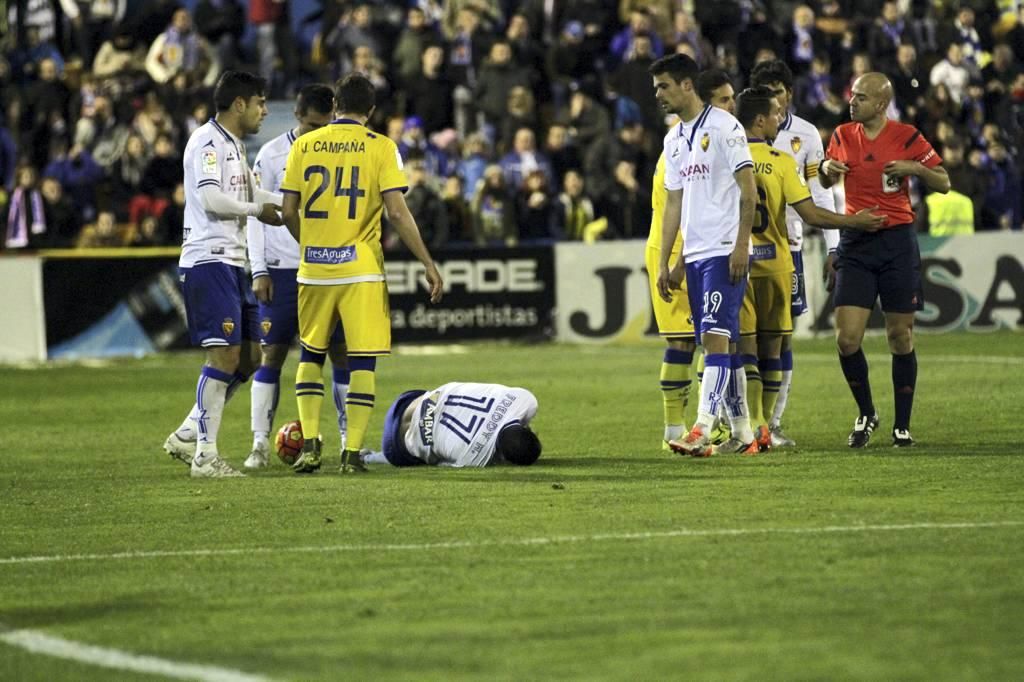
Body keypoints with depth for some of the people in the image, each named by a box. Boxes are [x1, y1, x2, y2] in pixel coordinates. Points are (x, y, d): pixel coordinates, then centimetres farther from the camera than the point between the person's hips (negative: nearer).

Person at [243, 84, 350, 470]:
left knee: (342, 353, 0)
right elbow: (256, 216, 2)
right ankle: (260, 444, 2)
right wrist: (259, 271, -4)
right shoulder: (272, 155, -1)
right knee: (272, 354, -2)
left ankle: (350, 440, 6)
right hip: (282, 269, -2)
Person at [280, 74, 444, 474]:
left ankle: (310, 445, 8)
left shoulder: (304, 146, 4)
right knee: (362, 359, 3)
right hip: (361, 268, -3)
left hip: (314, 268, 3)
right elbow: (397, 212, -11)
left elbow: (288, 210, 5)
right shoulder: (381, 148, -4)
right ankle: (352, 452, -1)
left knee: (311, 354, 17)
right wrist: (428, 264, -5)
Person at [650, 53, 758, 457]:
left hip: (724, 252, -8)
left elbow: (748, 190, -10)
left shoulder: (723, 126, -7)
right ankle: (741, 432, 13)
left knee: (715, 338, -14)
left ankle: (701, 431, -22)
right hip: (693, 255, 8)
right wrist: (664, 263, 16)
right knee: (721, 345, 9)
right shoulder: (673, 139, 17)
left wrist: (741, 246, -16)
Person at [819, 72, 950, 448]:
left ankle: (902, 425, 13)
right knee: (847, 338, -7)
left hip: (897, 242, -3)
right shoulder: (843, 135, 6)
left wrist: (915, 168, -18)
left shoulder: (907, 137, -4)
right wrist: (827, 169, -1)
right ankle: (866, 414, 13)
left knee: (900, 338, 2)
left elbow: (944, 184, 0)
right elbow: (826, 184, 22)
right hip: (855, 243, 3)